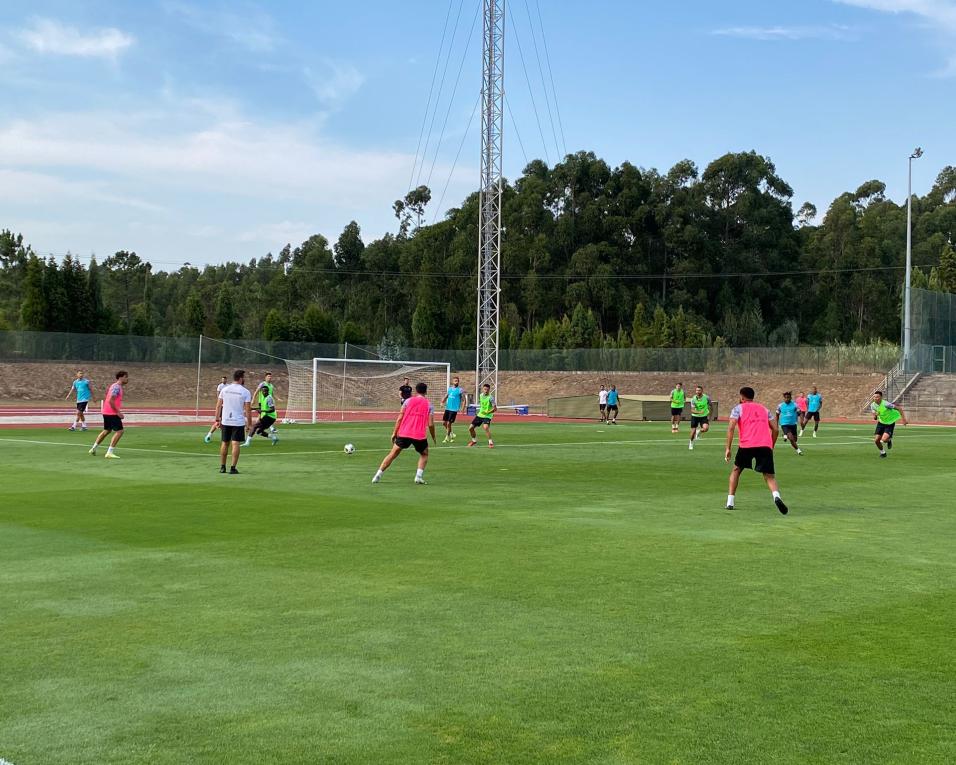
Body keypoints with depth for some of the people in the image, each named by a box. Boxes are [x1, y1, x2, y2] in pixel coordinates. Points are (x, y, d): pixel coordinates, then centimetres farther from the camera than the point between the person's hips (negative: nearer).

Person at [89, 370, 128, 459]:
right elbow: (111, 401, -24)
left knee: (107, 430, 23)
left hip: (106, 412, 11)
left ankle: (94, 448, 30)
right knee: (119, 431, -9)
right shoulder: (117, 387, -16)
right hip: (112, 413, -11)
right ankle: (109, 452, -10)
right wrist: (118, 412, -21)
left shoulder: (115, 386, 16)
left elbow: (105, 398, 23)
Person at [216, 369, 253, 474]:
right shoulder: (245, 392, -6)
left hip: (225, 421, 4)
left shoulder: (224, 390, 4)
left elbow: (218, 406, 5)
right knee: (236, 444, -1)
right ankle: (233, 468, -4)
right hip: (239, 422, -4)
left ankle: (222, 467, 20)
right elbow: (248, 409, -8)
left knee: (224, 443, 14)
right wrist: (249, 423, 0)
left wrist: (217, 420, 12)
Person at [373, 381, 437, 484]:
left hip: (404, 433, 1)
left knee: (393, 454, 9)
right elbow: (430, 424, 1)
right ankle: (419, 476, 5)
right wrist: (433, 437, 16)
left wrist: (394, 433, 8)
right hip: (420, 436, -1)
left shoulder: (408, 400, 8)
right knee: (424, 455, 23)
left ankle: (378, 475, 4)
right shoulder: (429, 404, 7)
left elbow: (399, 418, 3)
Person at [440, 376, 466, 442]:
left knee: (449, 423, -7)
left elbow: (464, 399, -6)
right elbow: (446, 396, 19)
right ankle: (451, 433, 28)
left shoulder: (460, 390, -6)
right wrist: (443, 402, -1)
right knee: (444, 423, 8)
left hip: (454, 409, -6)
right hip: (447, 408, 6)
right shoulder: (449, 389, 11)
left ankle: (447, 438, 7)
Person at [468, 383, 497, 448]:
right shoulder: (481, 395, 3)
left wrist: (487, 412, -32)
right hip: (480, 415, 7)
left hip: (487, 416, -7)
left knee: (485, 427, -33)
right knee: (470, 428, 5)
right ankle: (474, 440, 31)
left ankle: (490, 442, -20)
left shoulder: (490, 398, -17)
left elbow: (495, 408, -22)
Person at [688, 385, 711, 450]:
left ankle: (699, 431, 13)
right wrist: (699, 412, -39)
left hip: (704, 416, 0)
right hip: (695, 416, 0)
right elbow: (692, 410, -21)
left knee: (705, 428, -24)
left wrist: (709, 415, 0)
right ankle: (691, 443, 28)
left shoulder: (706, 397, -14)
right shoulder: (693, 399, -16)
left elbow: (710, 406, 3)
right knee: (693, 431, 1)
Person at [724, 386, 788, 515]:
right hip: (765, 446, 2)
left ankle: (730, 502, 17)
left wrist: (728, 449, -1)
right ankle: (776, 496, -29)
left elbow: (731, 428, -1)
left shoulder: (738, 408, 13)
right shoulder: (764, 409, 24)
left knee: (736, 470, 21)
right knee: (769, 476, 3)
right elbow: (775, 430, 19)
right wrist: (772, 447, 28)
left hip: (746, 445, -1)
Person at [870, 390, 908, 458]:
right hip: (881, 423, 5)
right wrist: (875, 416, -25)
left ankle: (889, 440, 16)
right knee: (876, 440, 0)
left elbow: (899, 408, -20)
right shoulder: (873, 405, -9)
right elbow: (875, 418, 1)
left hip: (890, 423, -5)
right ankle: (882, 452, 29)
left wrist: (903, 419, -24)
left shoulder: (885, 404, -28)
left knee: (884, 440, -22)